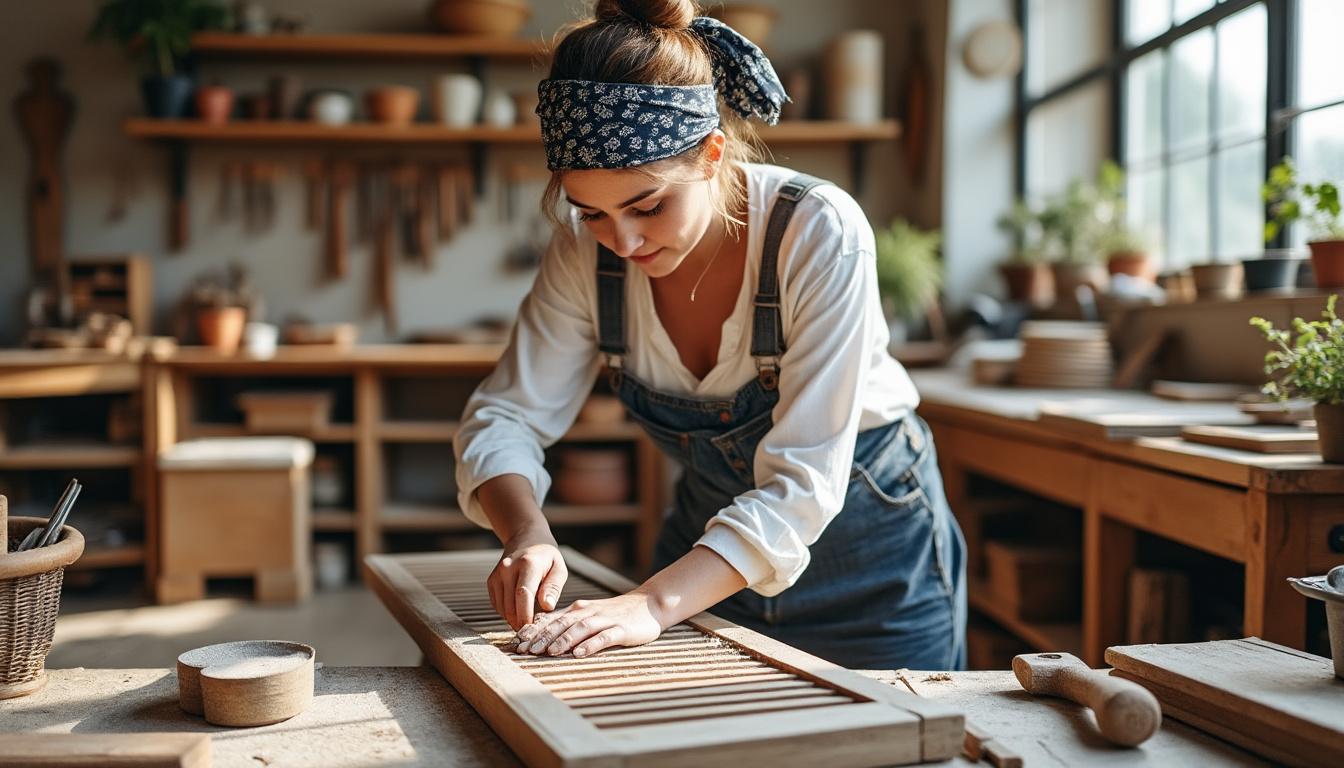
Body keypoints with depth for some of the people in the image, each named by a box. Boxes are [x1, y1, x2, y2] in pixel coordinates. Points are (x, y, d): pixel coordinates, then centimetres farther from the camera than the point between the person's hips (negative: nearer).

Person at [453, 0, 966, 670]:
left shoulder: (821, 234, -31)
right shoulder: (587, 250, -17)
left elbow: (802, 481, -33)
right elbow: (504, 417, -12)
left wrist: (657, 601, -44)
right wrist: (527, 534, -32)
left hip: (870, 556, -3)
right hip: (711, 537, 4)